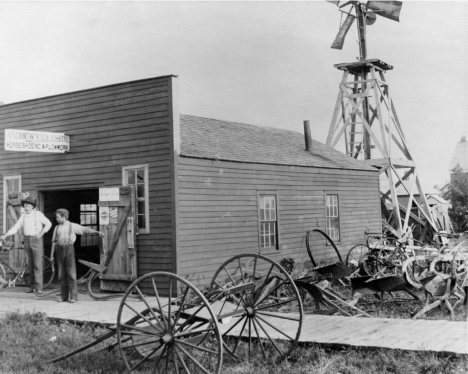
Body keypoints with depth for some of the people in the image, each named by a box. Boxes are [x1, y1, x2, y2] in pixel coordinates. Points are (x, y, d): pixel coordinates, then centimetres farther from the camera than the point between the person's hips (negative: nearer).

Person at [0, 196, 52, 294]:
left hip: (36, 240, -4)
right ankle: (32, 285, 16)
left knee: (37, 264, -10)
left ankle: (38, 287, -10)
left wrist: (41, 233, -12)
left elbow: (48, 224, -2)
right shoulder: (23, 217, 9)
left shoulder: (38, 214, -2)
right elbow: (15, 228, 5)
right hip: (27, 241, 4)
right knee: (30, 264, 8)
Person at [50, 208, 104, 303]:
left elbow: (86, 229, -6)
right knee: (62, 274, 3)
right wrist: (51, 255, 9)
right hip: (60, 250, 4)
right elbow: (54, 242, 13)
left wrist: (97, 232, -19)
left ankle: (73, 297, -3)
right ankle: (64, 296, 10)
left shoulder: (73, 226, 2)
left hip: (69, 249, -3)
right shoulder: (57, 228, 13)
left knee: (71, 273, -6)